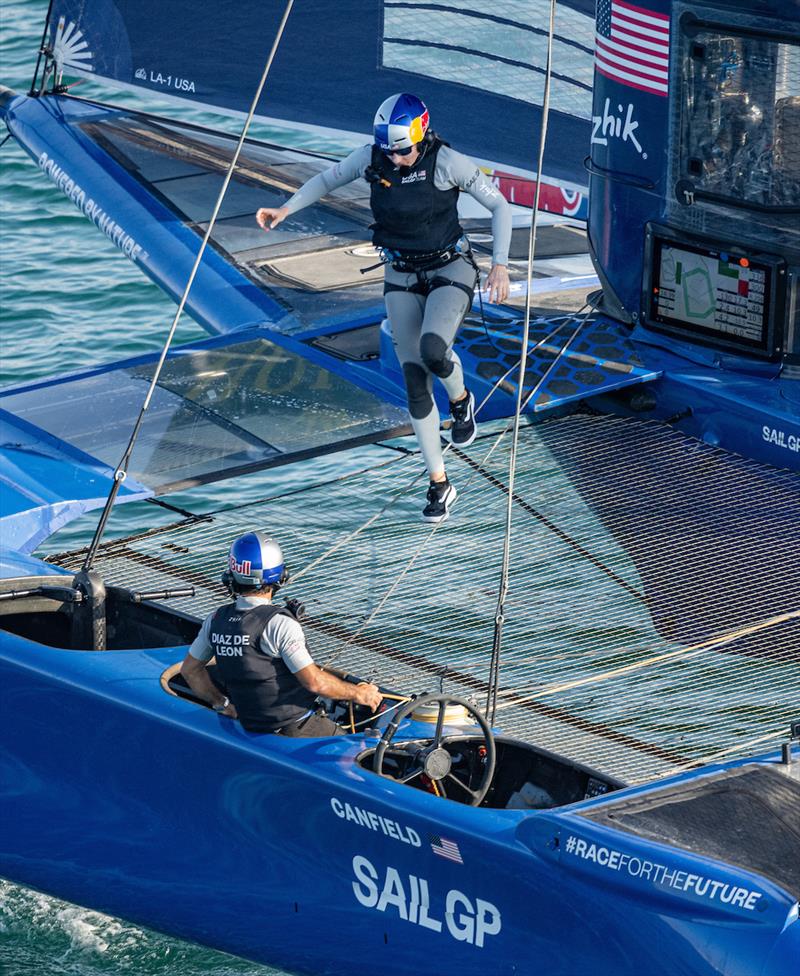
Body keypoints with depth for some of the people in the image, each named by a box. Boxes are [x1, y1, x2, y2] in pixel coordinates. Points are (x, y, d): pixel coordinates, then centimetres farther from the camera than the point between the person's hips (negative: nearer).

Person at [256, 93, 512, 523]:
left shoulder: (447, 162, -19)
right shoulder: (372, 158, -9)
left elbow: (498, 205, -9)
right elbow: (326, 180, 8)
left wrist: (499, 264, -16)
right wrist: (286, 209, -5)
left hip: (450, 269, -4)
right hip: (402, 277, 4)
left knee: (432, 349, -32)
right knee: (415, 380, -2)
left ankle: (460, 399, 5)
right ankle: (439, 484, 10)